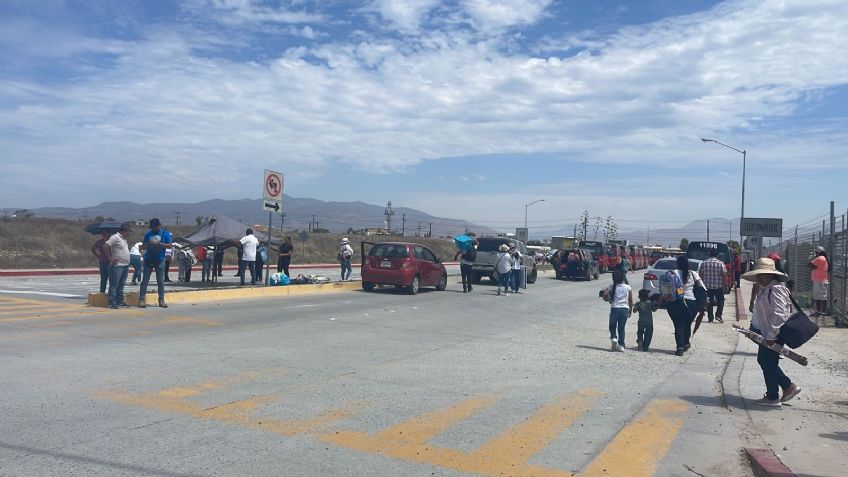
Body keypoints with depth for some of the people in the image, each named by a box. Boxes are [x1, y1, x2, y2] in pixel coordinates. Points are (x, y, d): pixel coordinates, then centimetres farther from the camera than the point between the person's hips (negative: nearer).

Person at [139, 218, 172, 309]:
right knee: (145, 280, 0)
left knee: (160, 281, 3)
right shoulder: (148, 234, 9)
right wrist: (142, 247, -10)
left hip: (159, 260, -2)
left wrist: (160, 244, -18)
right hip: (148, 259, 2)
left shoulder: (165, 233, 2)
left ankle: (161, 300, 8)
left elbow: (170, 246, -5)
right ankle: (141, 299, 1)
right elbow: (143, 246, 14)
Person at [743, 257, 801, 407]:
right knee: (763, 360, 16)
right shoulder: (765, 289, 11)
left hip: (773, 334, -10)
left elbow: (779, 314, -27)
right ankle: (789, 386, 27)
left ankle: (772, 398, 14)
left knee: (768, 363, 1)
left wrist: (771, 335, -26)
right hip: (764, 333, 10)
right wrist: (753, 327, 14)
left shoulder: (776, 289, -21)